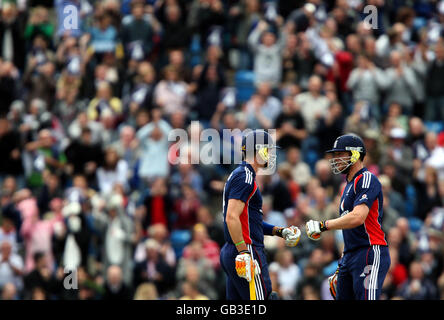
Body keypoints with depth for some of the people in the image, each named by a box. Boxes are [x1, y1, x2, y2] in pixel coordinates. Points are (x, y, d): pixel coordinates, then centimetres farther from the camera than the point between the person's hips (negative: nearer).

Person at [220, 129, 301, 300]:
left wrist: (280, 232, 21)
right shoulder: (245, 177, -12)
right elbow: (232, 218, -22)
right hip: (248, 251, -10)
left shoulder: (238, 175, 20)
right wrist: (244, 253, -25)